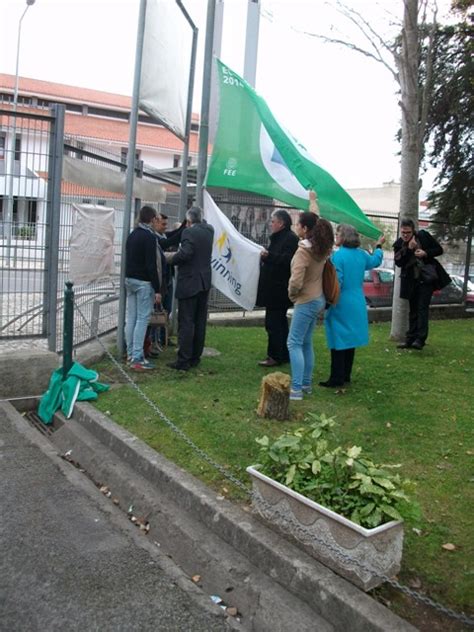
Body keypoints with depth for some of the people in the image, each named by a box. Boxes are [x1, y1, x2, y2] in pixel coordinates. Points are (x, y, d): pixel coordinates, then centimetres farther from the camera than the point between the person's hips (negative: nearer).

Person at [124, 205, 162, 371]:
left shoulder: (132, 235, 12)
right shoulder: (149, 236, -14)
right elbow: (152, 265, -18)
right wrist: (157, 289, -15)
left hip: (129, 280, 8)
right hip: (144, 282, -8)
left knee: (131, 318, 11)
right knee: (142, 319, -6)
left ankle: (131, 354, 17)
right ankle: (137, 358, -6)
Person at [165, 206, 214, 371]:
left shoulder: (189, 232, -13)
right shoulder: (209, 230, 9)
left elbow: (185, 254, -23)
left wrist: (171, 258, -8)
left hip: (189, 282, -7)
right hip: (204, 282, 7)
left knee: (186, 323, -5)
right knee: (200, 322, 11)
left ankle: (183, 361, -3)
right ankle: (195, 357, 18)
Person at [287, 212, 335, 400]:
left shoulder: (303, 251, -22)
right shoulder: (321, 248, 3)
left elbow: (296, 281, -26)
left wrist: (291, 294, -10)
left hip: (306, 302, -9)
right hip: (318, 299, 9)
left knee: (294, 343, -5)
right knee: (306, 343, 16)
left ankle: (296, 388, -6)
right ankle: (306, 383, 23)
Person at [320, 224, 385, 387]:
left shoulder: (338, 255, -16)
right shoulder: (361, 254, 6)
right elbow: (375, 261, 26)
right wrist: (378, 247, 44)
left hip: (341, 305, -7)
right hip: (357, 305, 7)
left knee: (338, 340, -2)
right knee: (350, 338, 15)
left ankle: (337, 378, 0)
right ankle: (346, 375, 24)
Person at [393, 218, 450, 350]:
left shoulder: (423, 236, -5)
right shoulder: (398, 244, 0)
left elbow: (439, 249, 1)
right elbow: (398, 262, -12)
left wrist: (425, 253, -17)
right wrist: (408, 248, -23)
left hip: (427, 278, -3)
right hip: (412, 281, 3)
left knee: (422, 308, -11)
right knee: (413, 310, 10)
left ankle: (420, 339, -14)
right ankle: (410, 339, 14)